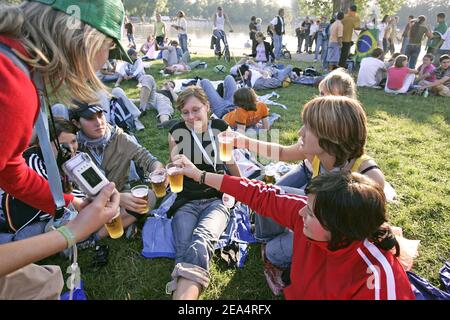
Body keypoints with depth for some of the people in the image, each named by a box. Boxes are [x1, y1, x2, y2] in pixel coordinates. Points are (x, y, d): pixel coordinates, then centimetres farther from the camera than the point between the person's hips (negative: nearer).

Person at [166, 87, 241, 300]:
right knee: (184, 249, -30)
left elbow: (230, 162, 20)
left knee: (200, 243, -34)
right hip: (186, 202, 1)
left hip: (216, 200, -1)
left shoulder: (221, 129, 3)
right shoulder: (176, 132, 3)